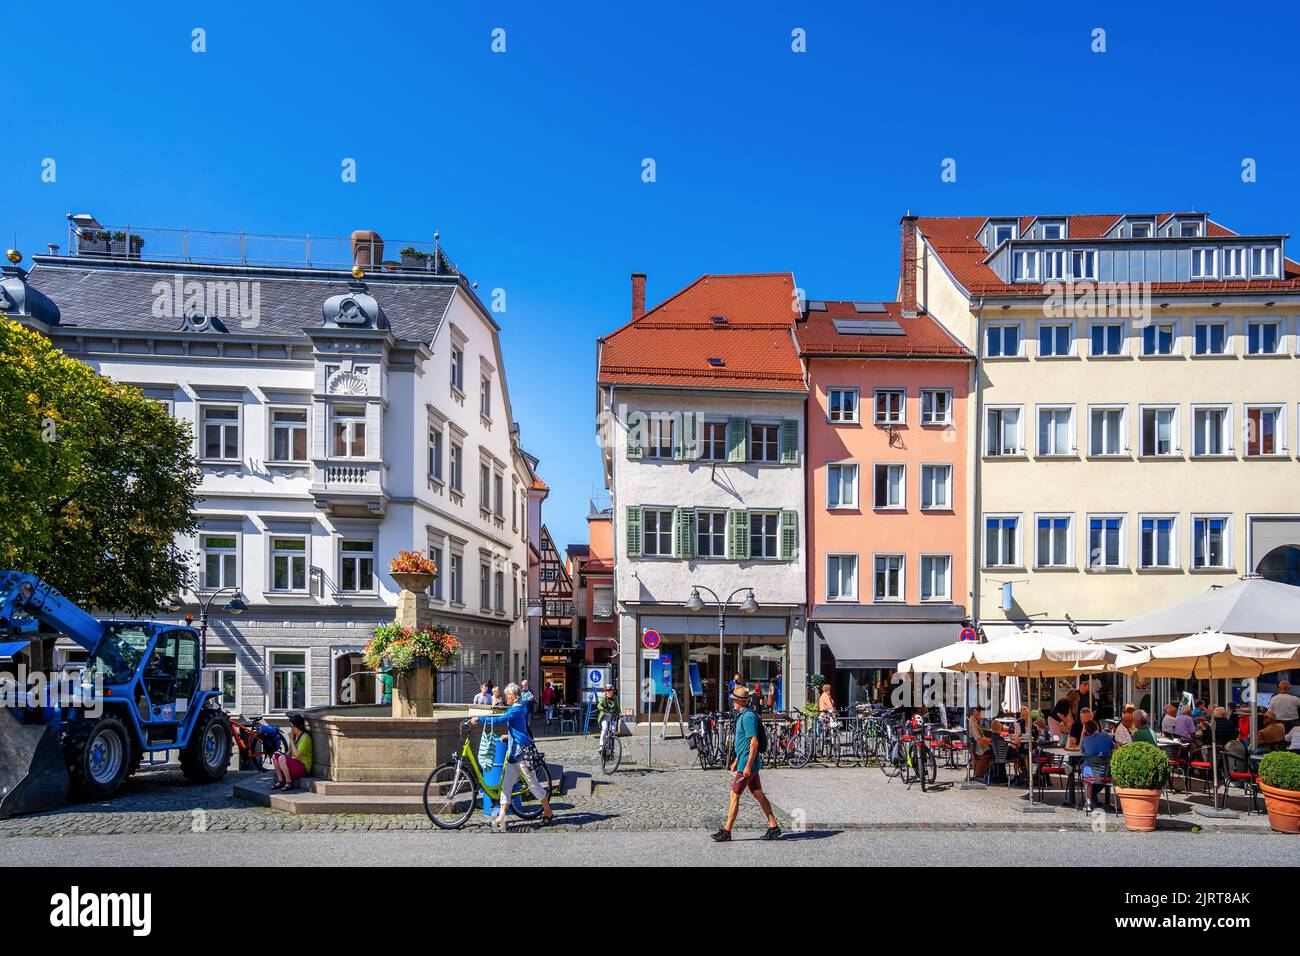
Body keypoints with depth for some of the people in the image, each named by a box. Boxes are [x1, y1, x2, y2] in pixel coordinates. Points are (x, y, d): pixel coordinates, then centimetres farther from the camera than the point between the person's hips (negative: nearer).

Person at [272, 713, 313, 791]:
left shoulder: (305, 737, -16)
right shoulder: (294, 735, 11)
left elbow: (297, 755, -22)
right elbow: (290, 752, 18)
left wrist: (291, 740, -16)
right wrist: (284, 754, -5)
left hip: (303, 766, -9)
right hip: (294, 763, 9)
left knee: (281, 758, -26)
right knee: (275, 756, 0)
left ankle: (289, 783, -16)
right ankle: (280, 781, -3)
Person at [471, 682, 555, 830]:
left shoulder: (518, 709, -16)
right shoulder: (514, 709, 16)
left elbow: (499, 720, -27)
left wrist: (479, 719, -23)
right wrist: (508, 736, 16)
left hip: (523, 752, -10)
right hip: (513, 752, 10)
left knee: (532, 783, 2)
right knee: (505, 785, 2)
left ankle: (548, 812, 19)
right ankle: (501, 819, 0)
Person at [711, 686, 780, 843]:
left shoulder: (748, 717, -18)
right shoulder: (742, 716, 14)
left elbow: (754, 742, -23)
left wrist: (748, 765, -24)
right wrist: (736, 760, 27)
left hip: (747, 763, -10)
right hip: (745, 762, 10)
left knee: (734, 795, -3)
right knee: (759, 795, 11)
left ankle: (726, 831, 2)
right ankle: (773, 827, 13)